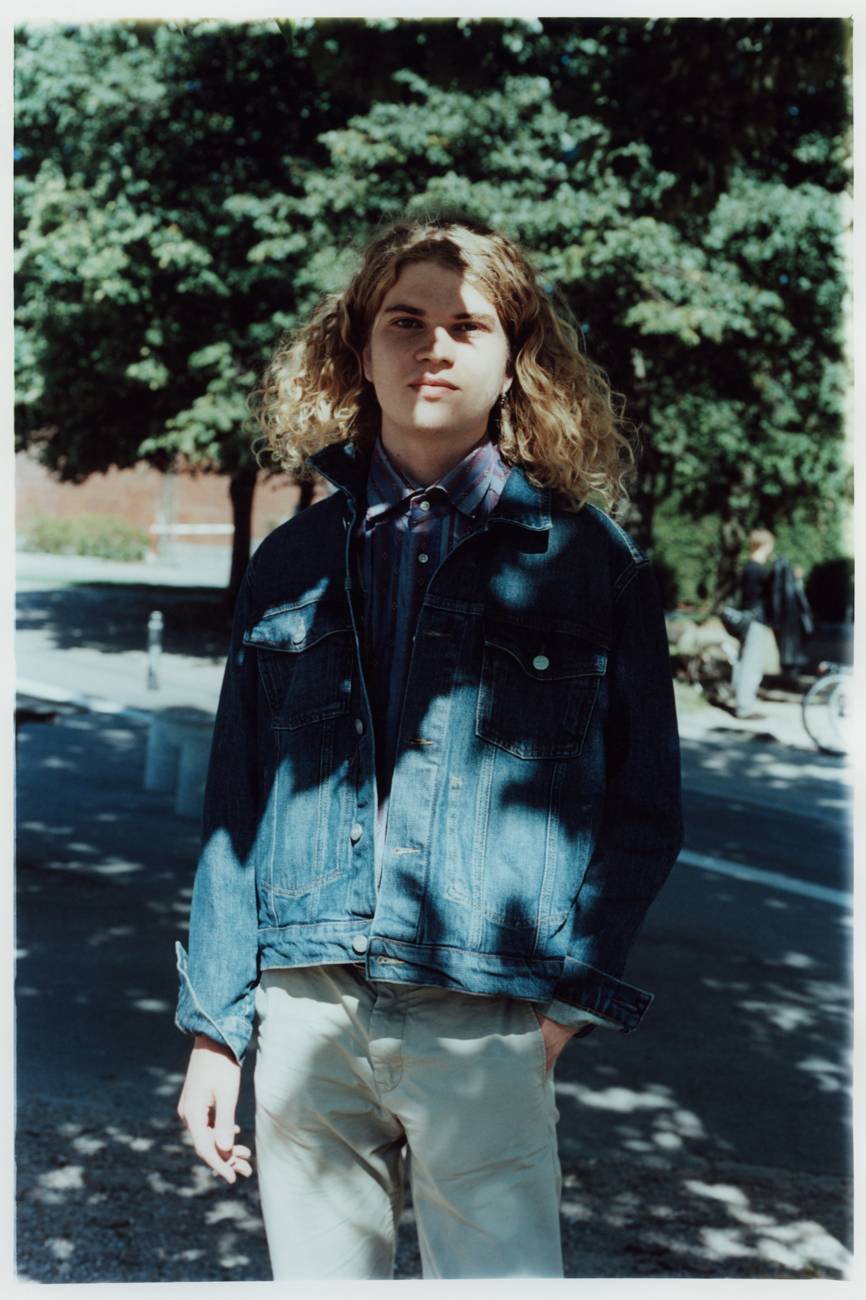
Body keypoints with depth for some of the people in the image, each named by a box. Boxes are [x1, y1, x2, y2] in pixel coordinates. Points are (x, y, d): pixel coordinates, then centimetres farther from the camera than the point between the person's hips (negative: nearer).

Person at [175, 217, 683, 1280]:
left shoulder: (586, 558, 4)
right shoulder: (293, 562, 11)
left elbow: (644, 813, 4)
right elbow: (236, 809, 11)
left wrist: (566, 993, -8)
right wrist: (214, 1029, 7)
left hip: (484, 1026, -2)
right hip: (304, 1011, 3)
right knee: (317, 1274, 11)